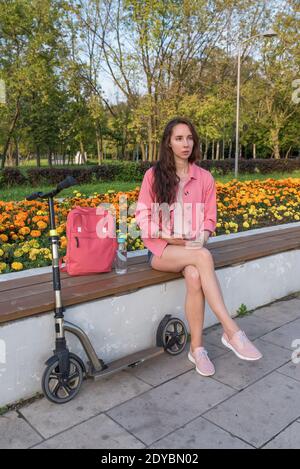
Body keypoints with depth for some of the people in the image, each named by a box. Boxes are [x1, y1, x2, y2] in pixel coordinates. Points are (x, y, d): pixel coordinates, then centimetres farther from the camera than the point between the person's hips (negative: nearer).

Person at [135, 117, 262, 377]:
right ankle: (231, 330, -32)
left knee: (195, 277, -34)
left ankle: (197, 347, -20)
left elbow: (209, 218, 8)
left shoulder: (205, 178, 6)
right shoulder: (153, 175, -1)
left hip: (192, 247, 2)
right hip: (161, 249, -2)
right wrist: (168, 236, -16)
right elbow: (143, 215, -2)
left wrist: (201, 237, -13)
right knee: (203, 257, -34)